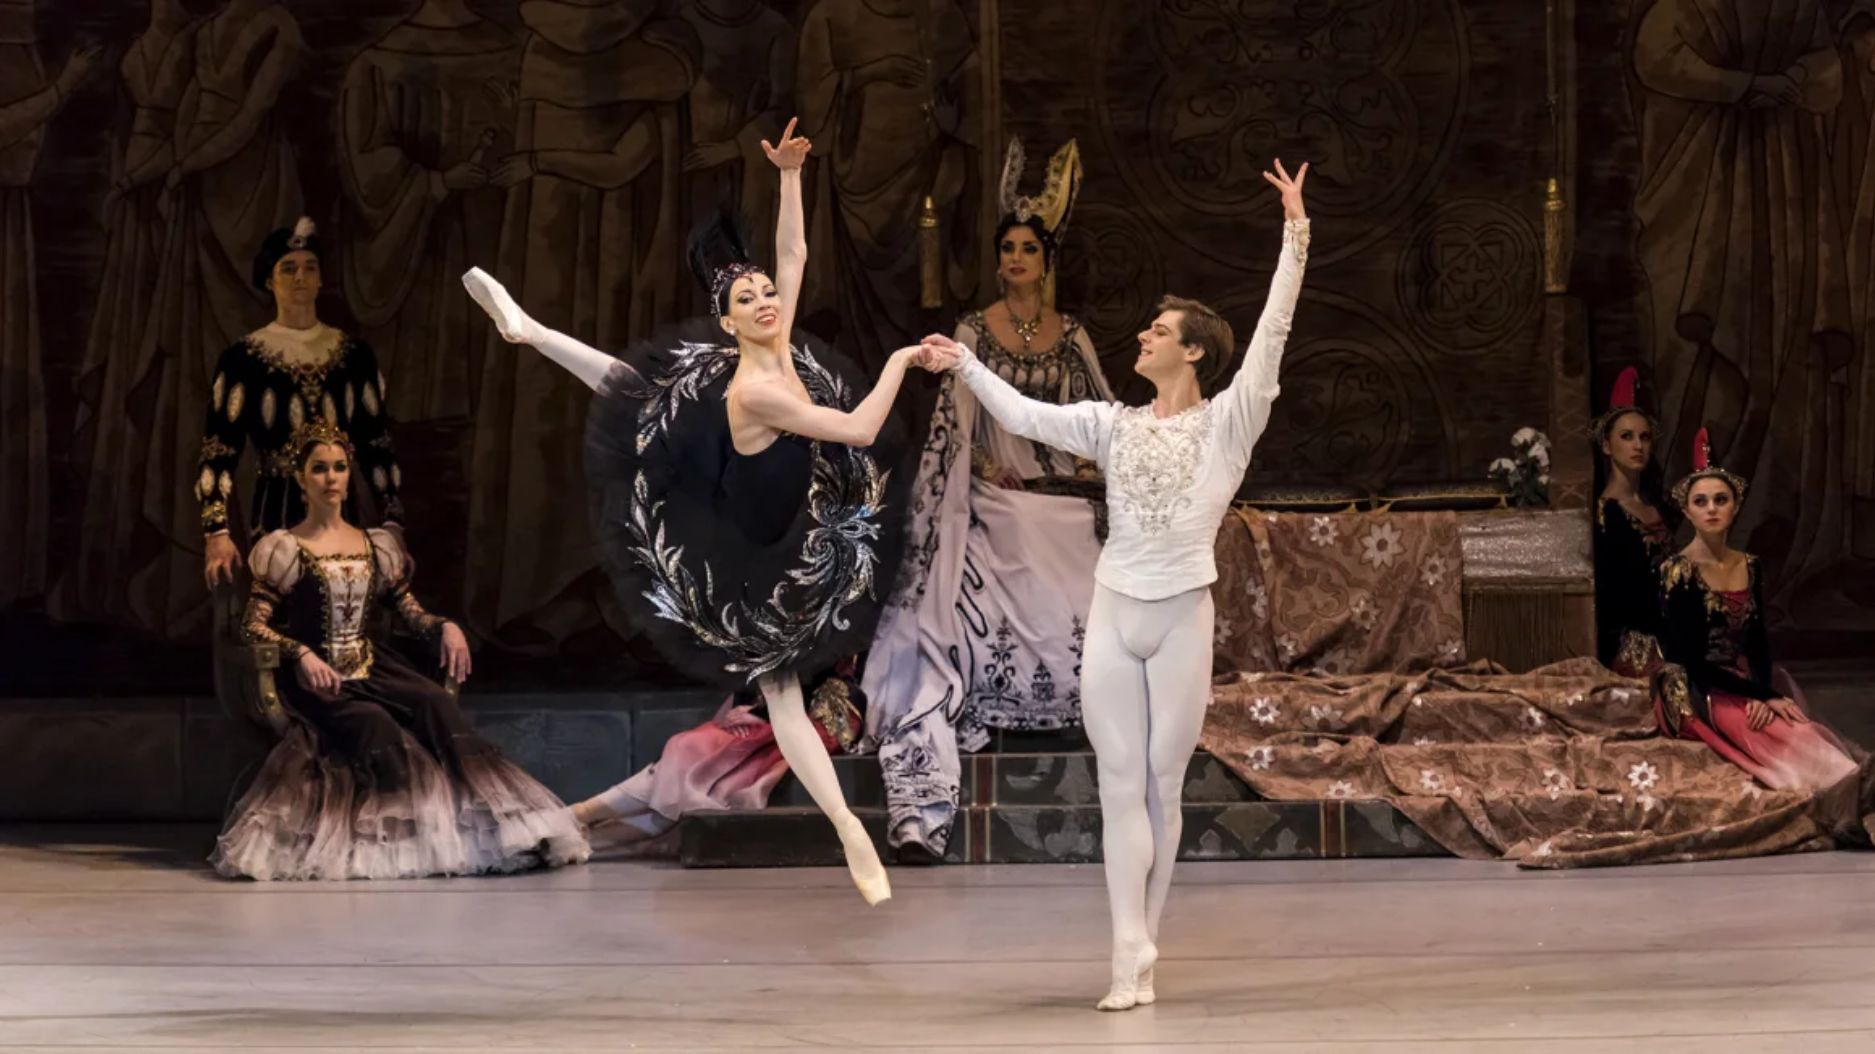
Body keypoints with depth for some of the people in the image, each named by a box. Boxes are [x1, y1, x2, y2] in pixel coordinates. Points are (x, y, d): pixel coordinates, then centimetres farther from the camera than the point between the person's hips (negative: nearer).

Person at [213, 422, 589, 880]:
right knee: (374, 725, -34)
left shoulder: (377, 547, 17)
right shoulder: (283, 549, 4)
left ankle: (487, 822, -36)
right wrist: (301, 655, -21)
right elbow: (254, 624, -4)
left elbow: (409, 611, 14)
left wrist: (445, 627, -8)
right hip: (316, 681, -3)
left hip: (374, 668, 3)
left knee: (437, 704, -27)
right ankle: (395, 837, -29)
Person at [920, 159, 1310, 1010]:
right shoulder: (1114, 424, 10)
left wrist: (1295, 236, -16)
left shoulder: (1227, 422, -2)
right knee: (1120, 785, -3)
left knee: (1162, 787, 4)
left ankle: (1142, 950, 12)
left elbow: (1272, 334, -10)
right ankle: (1132, 963, -6)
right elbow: (1025, 416, 12)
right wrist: (964, 364, 9)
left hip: (1182, 620, -3)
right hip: (1112, 617, 3)